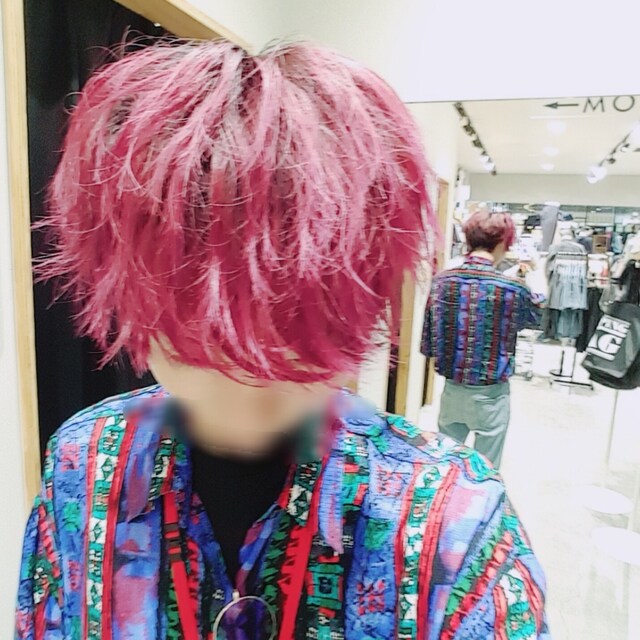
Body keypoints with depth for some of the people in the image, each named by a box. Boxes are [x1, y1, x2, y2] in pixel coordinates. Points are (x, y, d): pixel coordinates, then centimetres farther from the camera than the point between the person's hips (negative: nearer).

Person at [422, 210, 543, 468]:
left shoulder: (442, 280, -7)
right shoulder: (513, 288, -15)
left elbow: (427, 345, -2)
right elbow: (536, 317, 9)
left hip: (452, 390, 3)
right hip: (490, 395, -3)